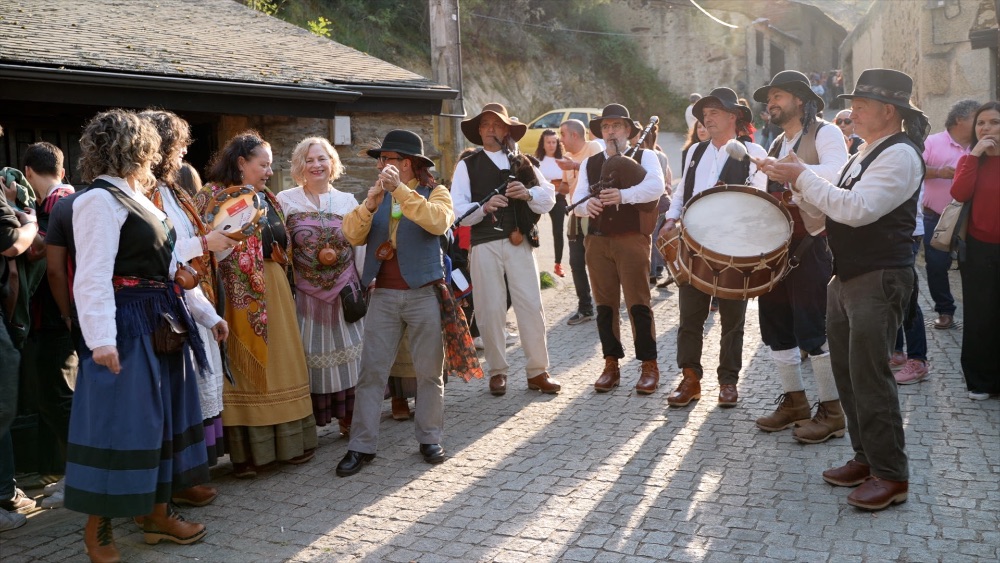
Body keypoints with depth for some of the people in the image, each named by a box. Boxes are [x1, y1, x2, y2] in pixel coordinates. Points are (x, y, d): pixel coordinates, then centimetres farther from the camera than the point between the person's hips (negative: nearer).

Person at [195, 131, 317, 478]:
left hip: (273, 290, 6)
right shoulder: (213, 196, -4)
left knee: (280, 362, 9)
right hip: (237, 294, -6)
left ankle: (289, 441, 19)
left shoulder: (268, 199, 16)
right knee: (242, 366, 0)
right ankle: (245, 452, 8)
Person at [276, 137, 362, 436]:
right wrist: (315, 257, -9)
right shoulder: (285, 200, 3)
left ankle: (349, 418, 14)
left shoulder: (347, 201, 10)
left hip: (344, 289, 2)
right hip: (304, 291, -2)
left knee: (347, 351, 3)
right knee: (308, 356, 0)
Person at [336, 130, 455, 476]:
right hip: (382, 295, 3)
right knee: (371, 371, 2)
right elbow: (353, 236, -1)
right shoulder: (376, 195, 13)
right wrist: (369, 205, -17)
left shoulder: (435, 192, 2)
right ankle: (362, 445, 8)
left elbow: (439, 222, -20)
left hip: (424, 293, -3)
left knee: (429, 371, 7)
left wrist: (401, 190, -24)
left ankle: (429, 438, 21)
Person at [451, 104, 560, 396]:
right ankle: (498, 371, 17)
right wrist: (485, 206, -23)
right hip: (485, 243, -2)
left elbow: (549, 196, 6)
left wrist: (528, 194, -13)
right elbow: (458, 210, -5)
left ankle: (537, 372, 10)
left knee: (531, 306, 0)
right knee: (490, 309, 3)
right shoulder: (467, 166, 5)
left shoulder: (521, 163, 15)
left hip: (520, 242, 2)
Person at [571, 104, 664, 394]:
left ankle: (649, 366, 5)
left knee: (638, 303, -5)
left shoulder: (645, 157, 3)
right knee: (605, 305, 7)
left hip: (632, 239, -4)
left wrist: (624, 195, -32)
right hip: (597, 240, 4)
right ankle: (611, 365, 16)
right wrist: (586, 204, -18)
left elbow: (656, 186, -15)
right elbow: (577, 198, 7)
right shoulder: (589, 164, 15)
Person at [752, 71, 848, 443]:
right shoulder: (777, 145, 19)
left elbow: (837, 174, -23)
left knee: (813, 328, -6)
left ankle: (831, 411, 5)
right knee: (777, 327, 11)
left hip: (813, 242, -8)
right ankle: (793, 401, 23)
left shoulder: (825, 133, -5)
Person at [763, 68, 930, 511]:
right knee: (847, 373, 13)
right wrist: (797, 190, 3)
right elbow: (833, 208, 19)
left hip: (880, 280, -10)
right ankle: (866, 458, 26)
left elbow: (857, 209, -25)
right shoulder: (865, 154, 18)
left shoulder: (900, 155, -13)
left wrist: (803, 177, -19)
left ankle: (891, 476, 5)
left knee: (870, 377, -7)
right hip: (847, 276, 10)